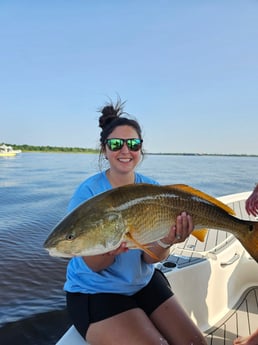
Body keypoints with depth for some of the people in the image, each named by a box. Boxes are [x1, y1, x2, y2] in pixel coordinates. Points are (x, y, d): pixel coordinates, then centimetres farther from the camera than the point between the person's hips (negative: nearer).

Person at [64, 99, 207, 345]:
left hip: (144, 282, 4)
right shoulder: (88, 192, -17)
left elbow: (150, 258, -10)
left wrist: (165, 243, -31)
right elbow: (94, 265, -16)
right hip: (95, 291, -4)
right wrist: (111, 249, -38)